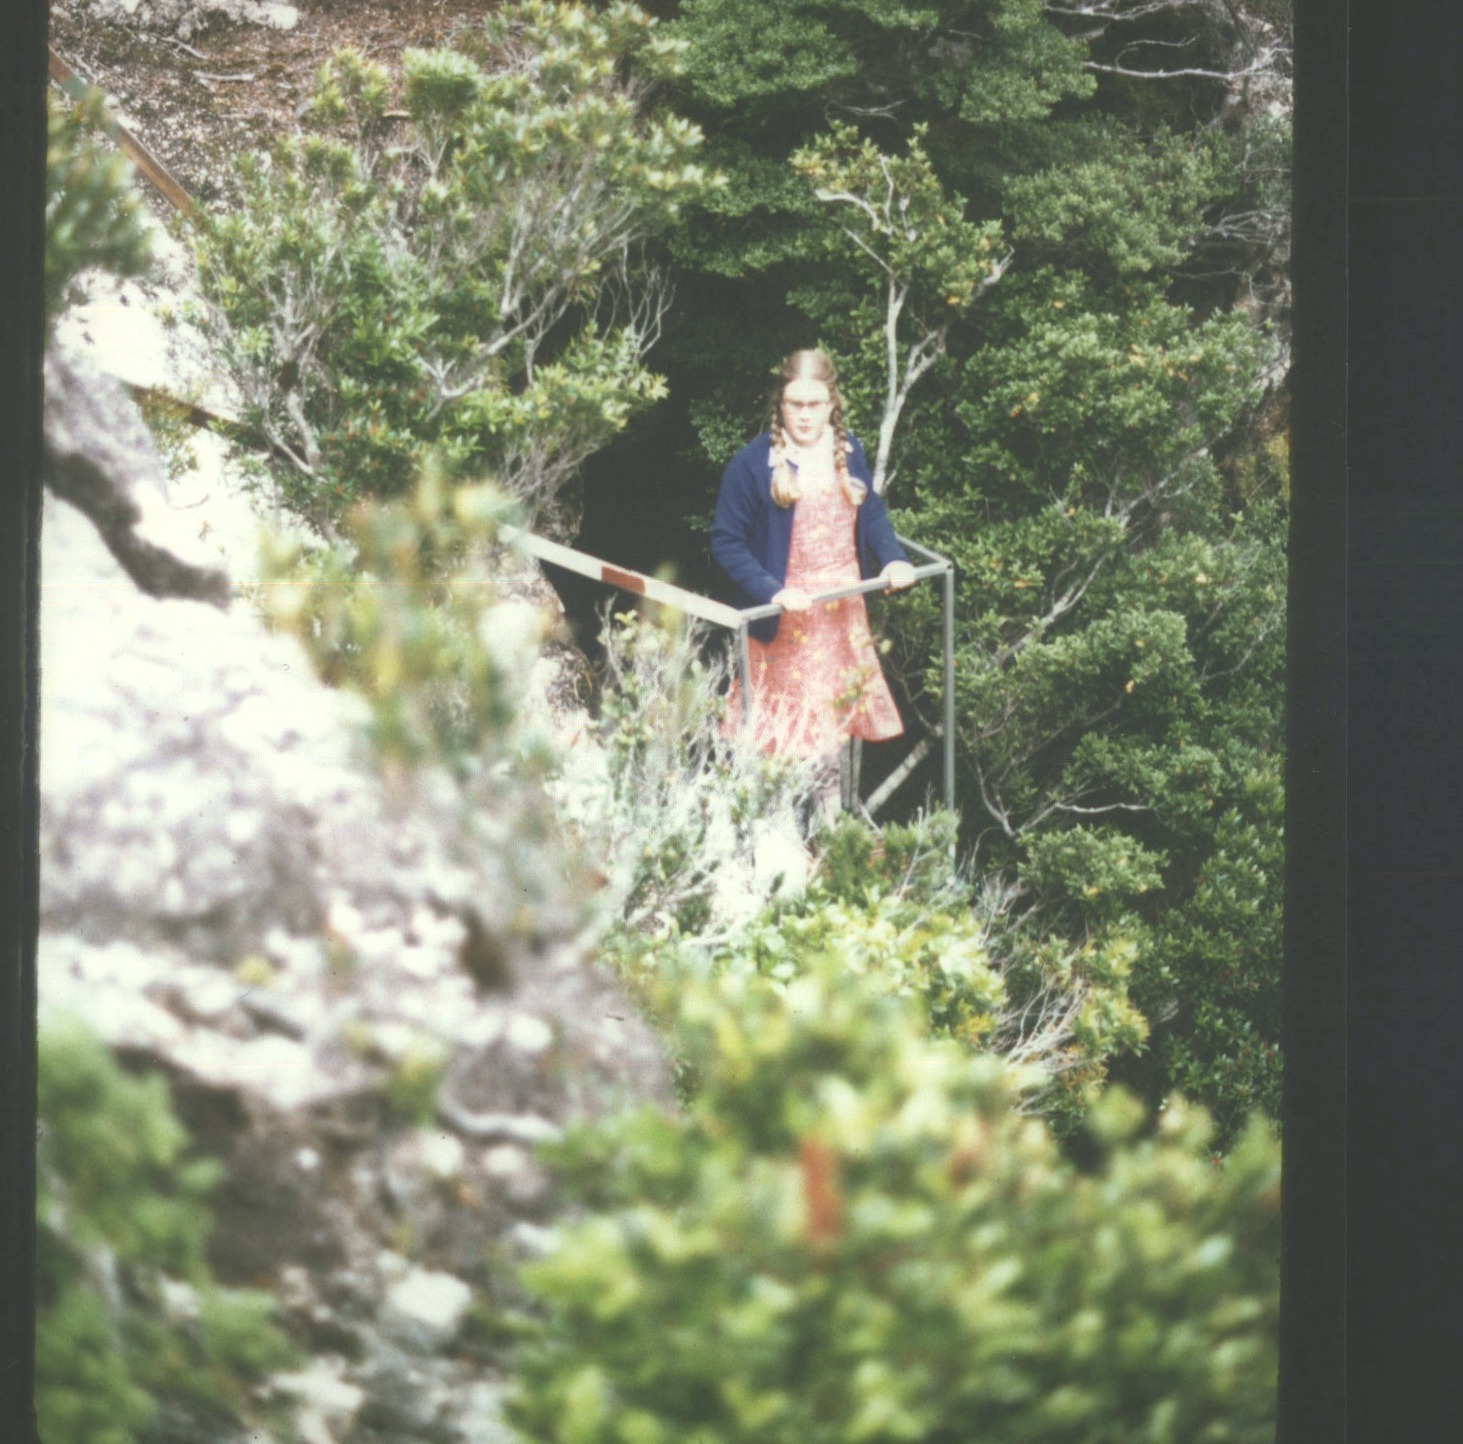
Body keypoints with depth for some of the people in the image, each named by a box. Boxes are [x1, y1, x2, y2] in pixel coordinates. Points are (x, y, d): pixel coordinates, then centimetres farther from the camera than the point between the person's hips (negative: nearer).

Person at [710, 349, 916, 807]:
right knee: (782, 733, 0)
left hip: (843, 614, 5)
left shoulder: (848, 451, 3)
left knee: (836, 717, 15)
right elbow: (726, 541, -14)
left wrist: (893, 559, -5)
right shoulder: (754, 463, -14)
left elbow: (871, 512, 14)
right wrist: (771, 591, -25)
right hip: (784, 622, -5)